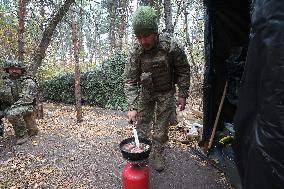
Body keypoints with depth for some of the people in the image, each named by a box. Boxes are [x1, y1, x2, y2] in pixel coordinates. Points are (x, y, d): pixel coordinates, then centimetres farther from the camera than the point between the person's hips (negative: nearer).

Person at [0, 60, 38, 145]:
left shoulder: (28, 82, -10)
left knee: (12, 114, -34)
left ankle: (22, 135, -13)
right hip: (8, 106, 7)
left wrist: (13, 106, -26)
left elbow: (27, 99, -18)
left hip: (25, 106, -6)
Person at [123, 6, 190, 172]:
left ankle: (159, 154, 27)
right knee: (142, 123, 9)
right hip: (146, 92, 2)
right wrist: (132, 107, -24)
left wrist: (182, 95, -9)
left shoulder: (171, 46, -24)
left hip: (166, 93, -2)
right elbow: (130, 79, -17)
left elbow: (183, 71, -10)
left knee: (162, 127, 6)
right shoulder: (136, 51, -19)